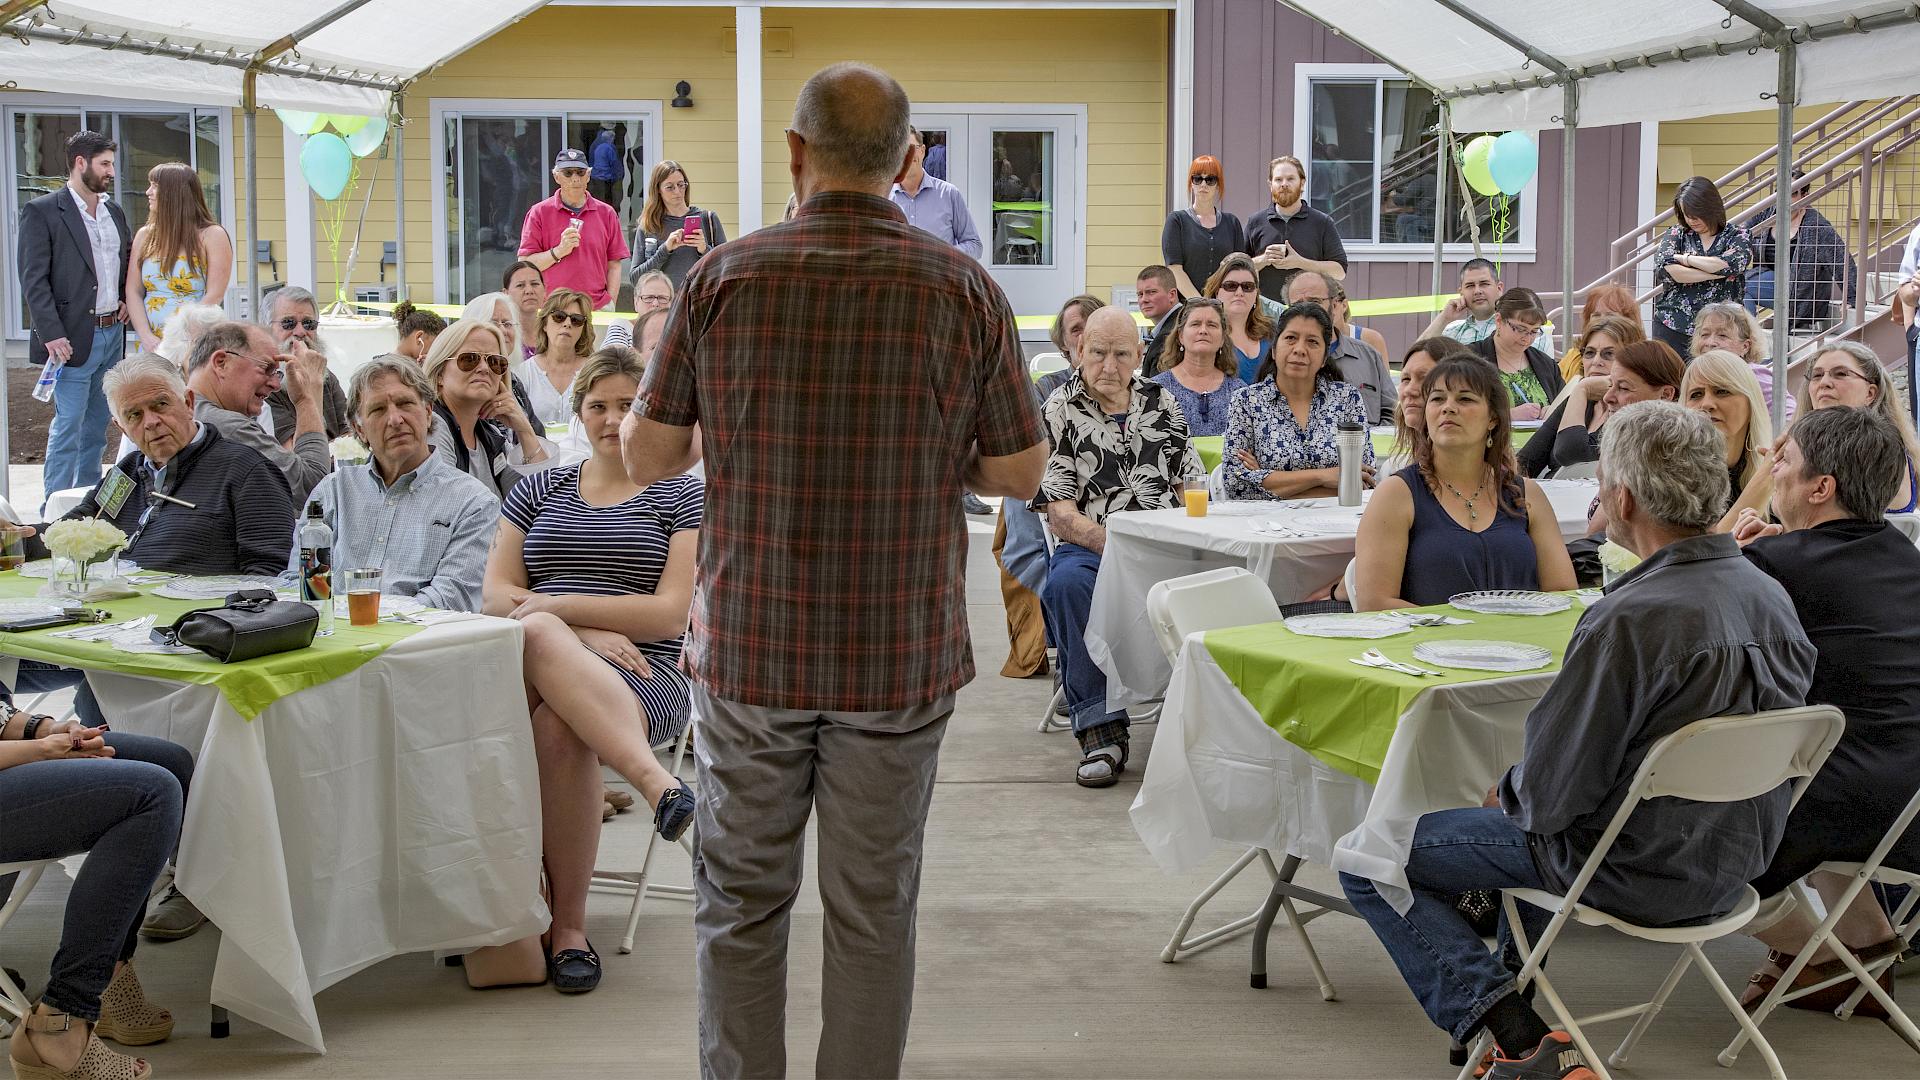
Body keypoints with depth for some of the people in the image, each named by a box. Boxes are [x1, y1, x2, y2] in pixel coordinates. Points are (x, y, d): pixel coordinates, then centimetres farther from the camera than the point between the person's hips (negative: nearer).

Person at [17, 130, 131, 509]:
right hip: (74, 338, -7)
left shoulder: (114, 211, 13)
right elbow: (33, 280, -12)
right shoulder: (42, 212, -8)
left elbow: (130, 260, 27)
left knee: (97, 426, 13)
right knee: (68, 427, -6)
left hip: (113, 334, 7)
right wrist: (52, 335, -20)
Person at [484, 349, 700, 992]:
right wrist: (588, 634, -6)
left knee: (559, 725, -38)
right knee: (536, 636, -37)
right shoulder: (539, 490, 24)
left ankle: (568, 926, -29)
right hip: (532, 662, 2)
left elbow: (672, 613, 0)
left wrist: (555, 605, -5)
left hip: (643, 675, -2)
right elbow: (497, 595, 11)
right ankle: (658, 784, -51)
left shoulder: (682, 497, 14)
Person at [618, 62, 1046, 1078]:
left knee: (740, 904, 13)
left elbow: (645, 456, -1)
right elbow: (1019, 472, -1)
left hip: (748, 648, 0)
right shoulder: (964, 290, -5)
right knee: (873, 911, 10)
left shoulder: (723, 278, -5)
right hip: (902, 653, 0)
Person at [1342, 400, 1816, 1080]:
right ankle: (1510, 976, 42)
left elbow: (1548, 793, -23)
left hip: (1637, 873, -8)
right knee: (1529, 820, 37)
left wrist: (1506, 795, 1)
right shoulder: (1772, 598, -4)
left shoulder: (1632, 621, -30)